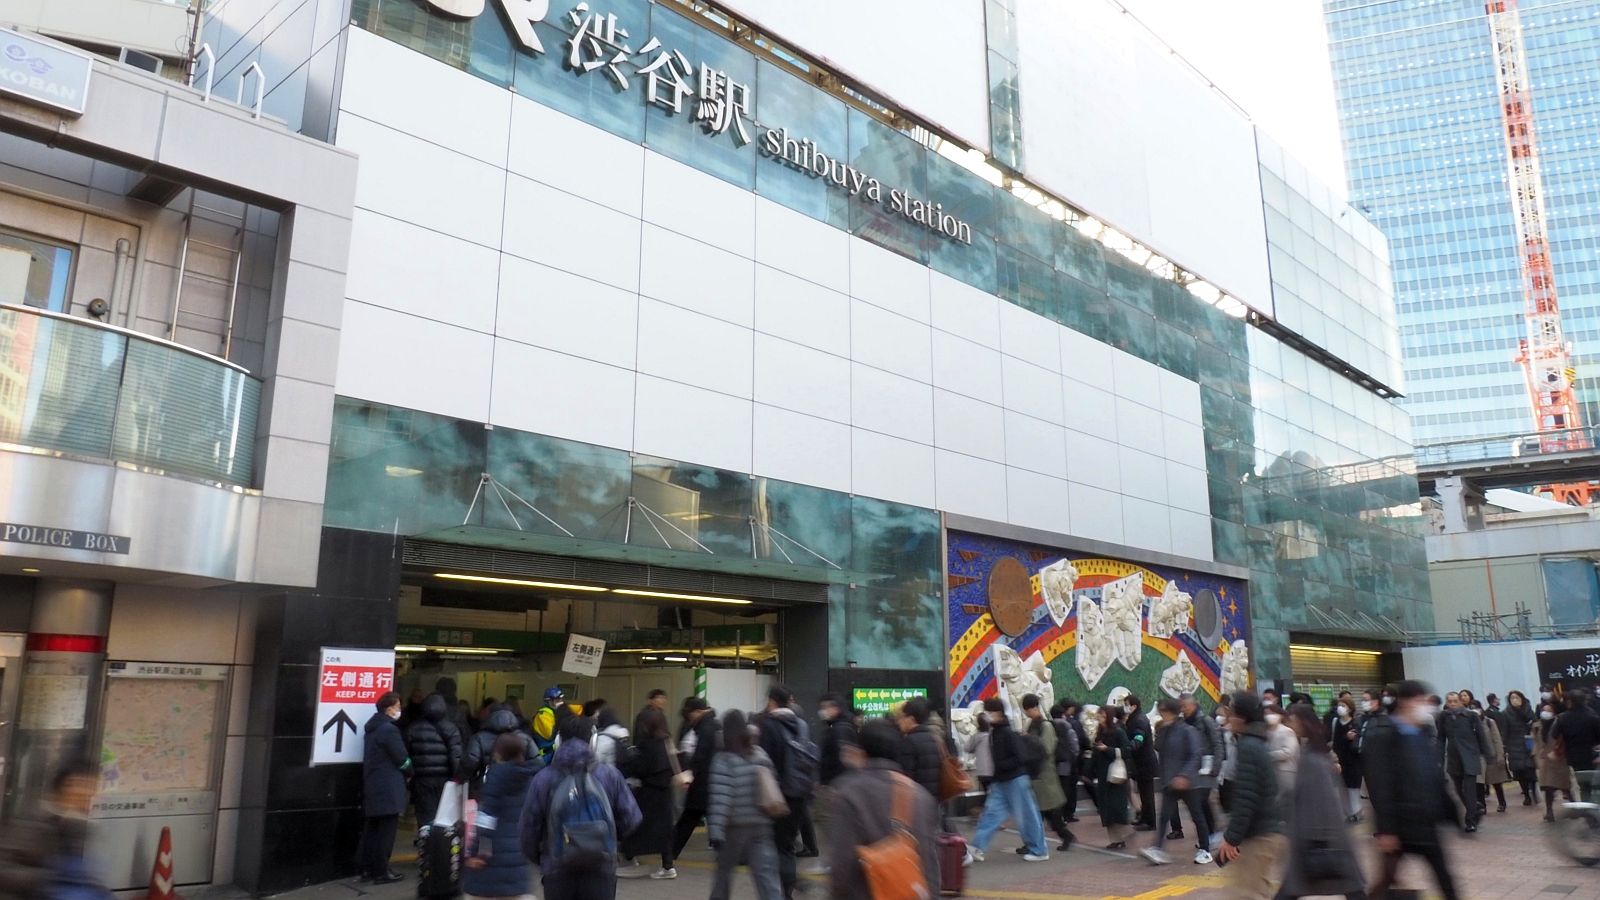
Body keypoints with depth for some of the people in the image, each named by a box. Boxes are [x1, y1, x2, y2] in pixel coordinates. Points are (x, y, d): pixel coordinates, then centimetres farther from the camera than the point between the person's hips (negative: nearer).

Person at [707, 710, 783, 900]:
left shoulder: (724, 760, -11)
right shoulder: (761, 755, 5)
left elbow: (720, 800, -18)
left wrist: (715, 832, -19)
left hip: (735, 827, -3)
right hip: (762, 825, 3)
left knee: (723, 870, 19)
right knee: (767, 874, -1)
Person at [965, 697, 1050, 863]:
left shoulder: (1008, 733, -19)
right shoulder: (993, 732, 8)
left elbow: (1019, 758, -23)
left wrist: (999, 766, -23)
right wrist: (993, 780, 14)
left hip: (1015, 779, -9)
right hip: (1001, 781, 9)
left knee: (1026, 815, 3)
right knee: (991, 813, 4)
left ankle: (1039, 851, 17)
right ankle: (977, 848, 2)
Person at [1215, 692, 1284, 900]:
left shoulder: (1248, 747, -17)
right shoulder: (1261, 743, 13)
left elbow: (1245, 799, -22)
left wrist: (1231, 837, -18)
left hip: (1258, 835, -10)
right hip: (1271, 830, 10)